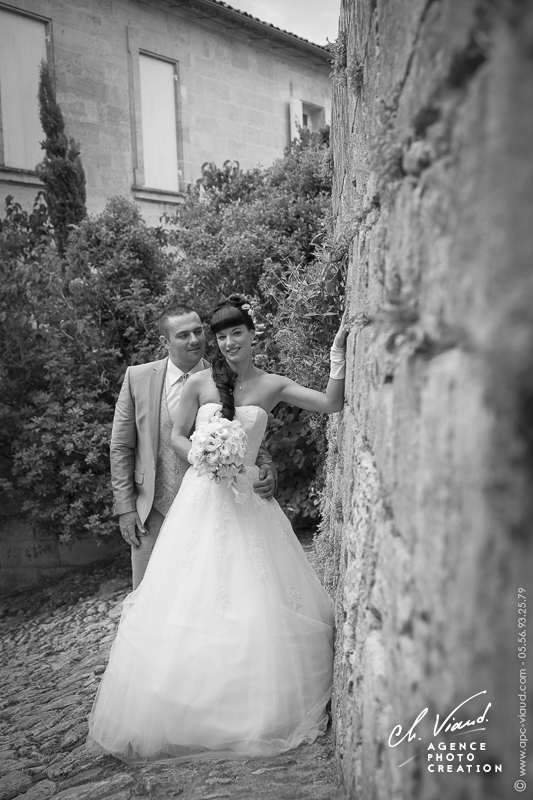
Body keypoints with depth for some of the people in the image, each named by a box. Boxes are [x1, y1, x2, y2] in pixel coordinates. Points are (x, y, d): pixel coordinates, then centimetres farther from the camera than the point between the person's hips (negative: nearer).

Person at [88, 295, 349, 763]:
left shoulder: (273, 386, 1)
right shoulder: (200, 384, 0)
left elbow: (332, 405, -3)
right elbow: (178, 437, 8)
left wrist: (339, 361, -16)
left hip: (248, 499, 1)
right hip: (202, 497, 0)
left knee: (257, 602, 6)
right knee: (193, 598, 3)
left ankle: (261, 709, 28)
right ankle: (187, 709, 23)